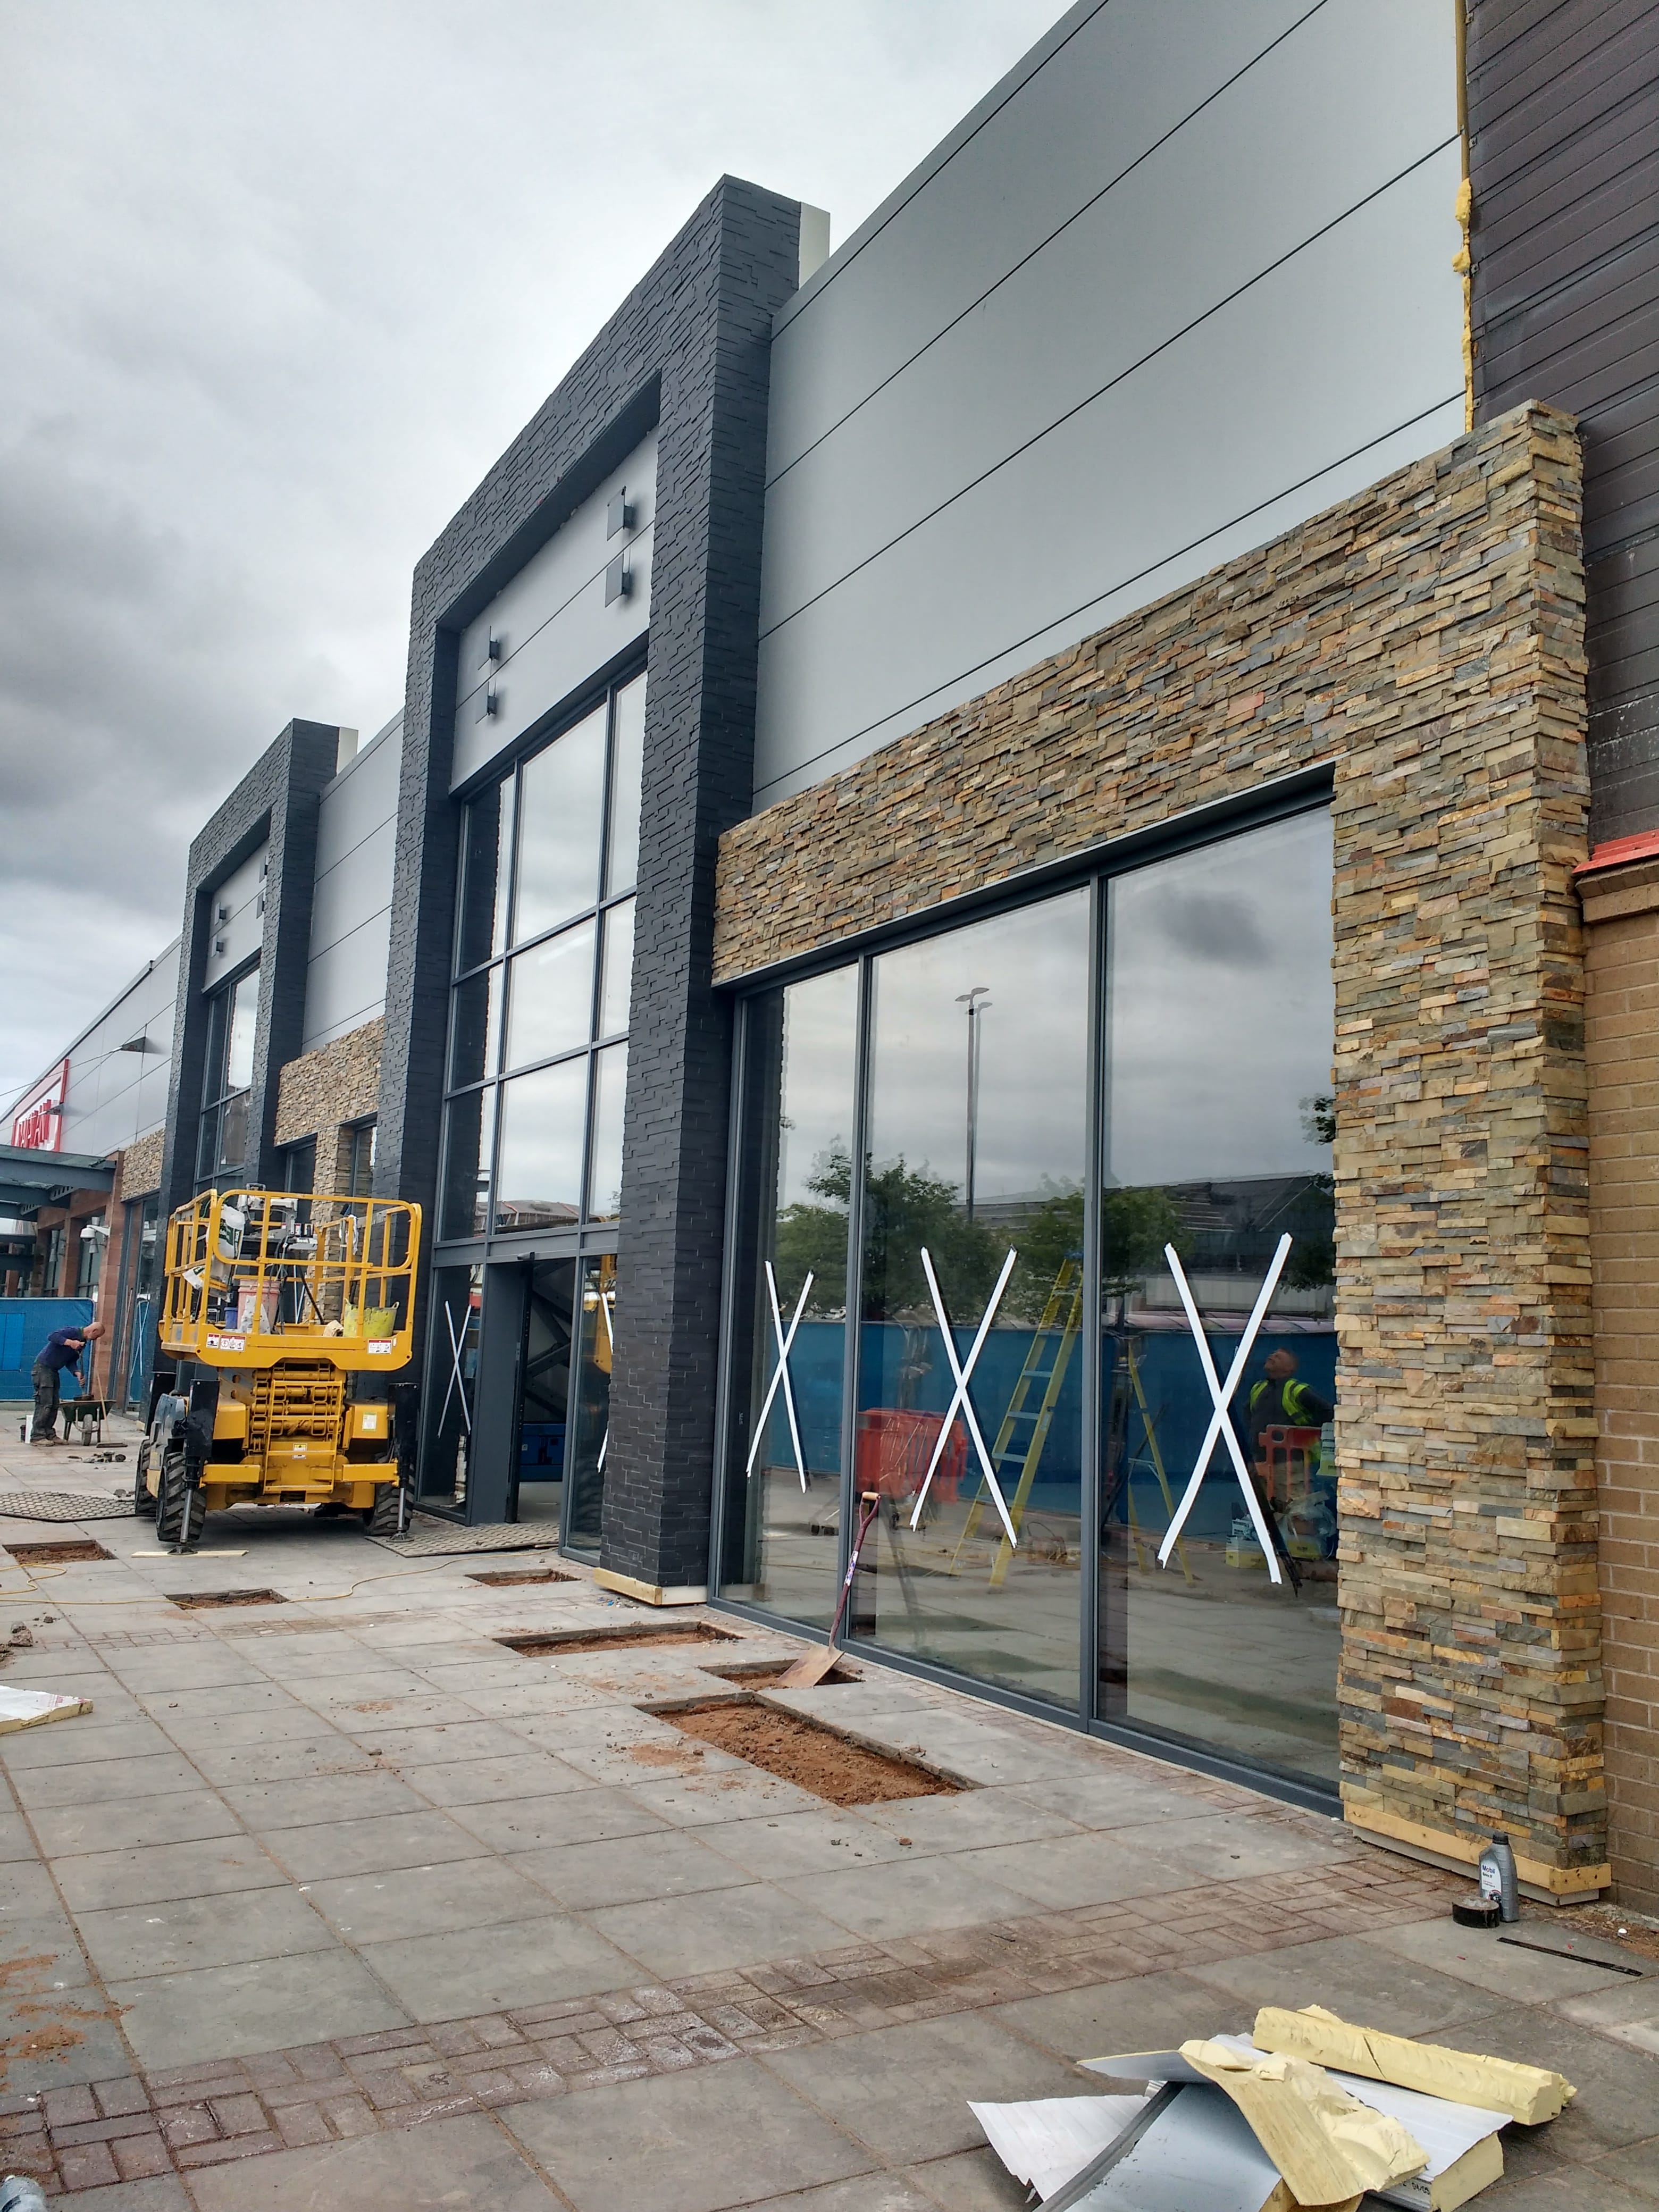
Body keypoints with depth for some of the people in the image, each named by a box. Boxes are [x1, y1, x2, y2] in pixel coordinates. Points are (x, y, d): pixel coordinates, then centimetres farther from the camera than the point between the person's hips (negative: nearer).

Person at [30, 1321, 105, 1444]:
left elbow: (71, 1362, 11)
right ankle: (37, 1436, -8)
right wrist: (71, 1343, -31)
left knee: (54, 1405, 8)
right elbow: (52, 1336, -26)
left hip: (54, 1371, 9)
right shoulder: (73, 1332, -14)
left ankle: (49, 1434, 13)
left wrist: (78, 1373, -6)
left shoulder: (83, 1343, 12)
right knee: (44, 1404, -10)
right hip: (43, 1368, -9)